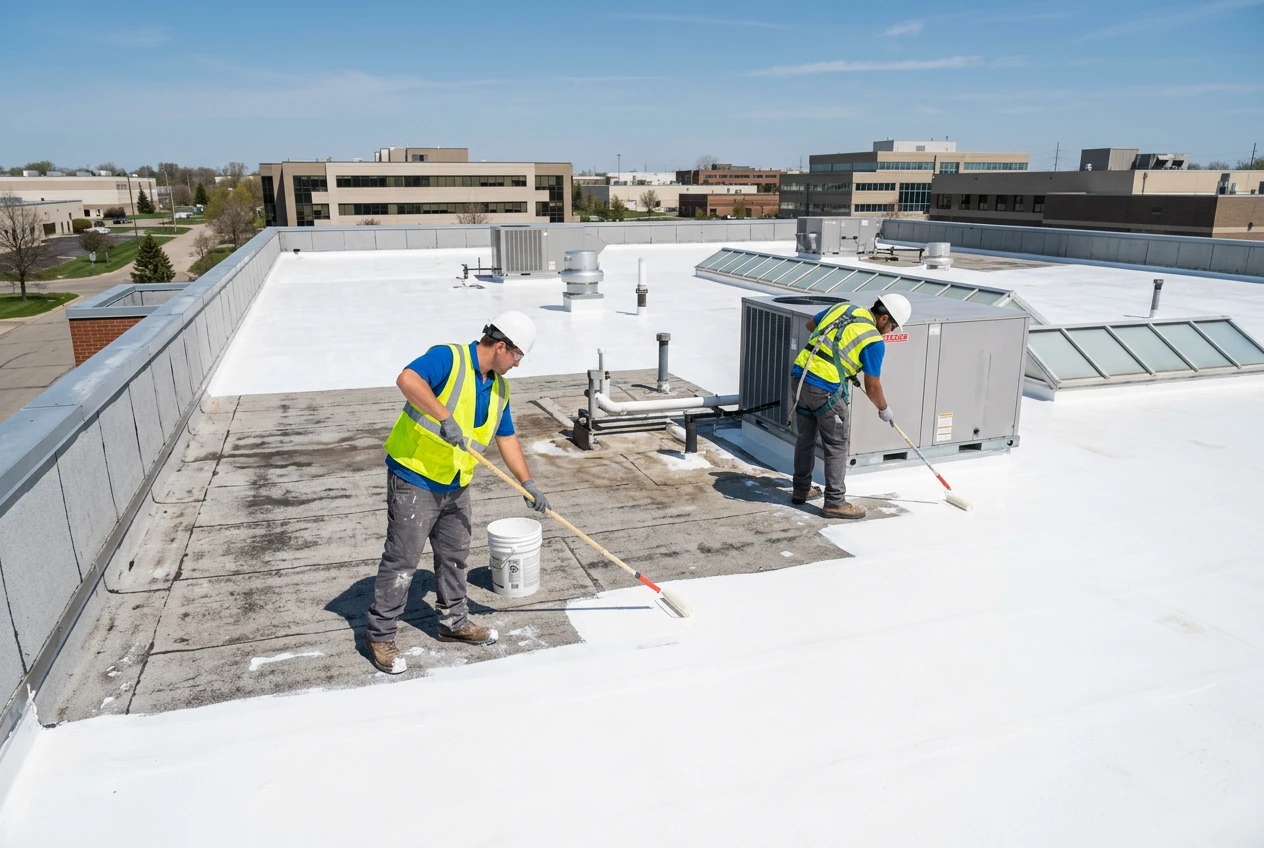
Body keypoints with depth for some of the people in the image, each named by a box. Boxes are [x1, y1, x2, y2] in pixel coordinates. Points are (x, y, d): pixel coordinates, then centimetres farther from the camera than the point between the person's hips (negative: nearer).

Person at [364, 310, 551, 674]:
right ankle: (379, 634, 14)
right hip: (414, 479, -8)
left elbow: (507, 437, 14)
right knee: (402, 559, 0)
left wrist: (527, 482, 7)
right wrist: (445, 417, -40)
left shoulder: (499, 388, 8)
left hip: (456, 486, 8)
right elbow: (407, 379, -34)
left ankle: (454, 622, 34)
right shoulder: (448, 358, -17)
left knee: (454, 556, 17)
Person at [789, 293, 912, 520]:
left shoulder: (842, 307, 10)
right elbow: (872, 386, 0)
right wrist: (884, 410, 17)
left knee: (806, 437, 21)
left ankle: (801, 490, 34)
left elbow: (810, 324, 26)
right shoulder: (874, 341, -7)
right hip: (826, 389, -7)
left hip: (800, 375, 7)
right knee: (837, 445, 6)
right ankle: (834, 503, 13)